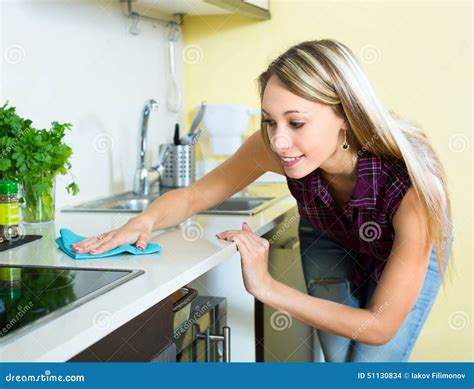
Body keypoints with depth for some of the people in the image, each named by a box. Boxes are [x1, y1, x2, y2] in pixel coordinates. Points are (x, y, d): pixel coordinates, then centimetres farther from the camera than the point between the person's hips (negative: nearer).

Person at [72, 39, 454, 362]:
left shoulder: (414, 181, -42)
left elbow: (381, 326, -34)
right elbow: (193, 196, -18)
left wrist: (267, 287, -40)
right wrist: (143, 223, -40)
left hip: (409, 245, -2)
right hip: (331, 241, 3)